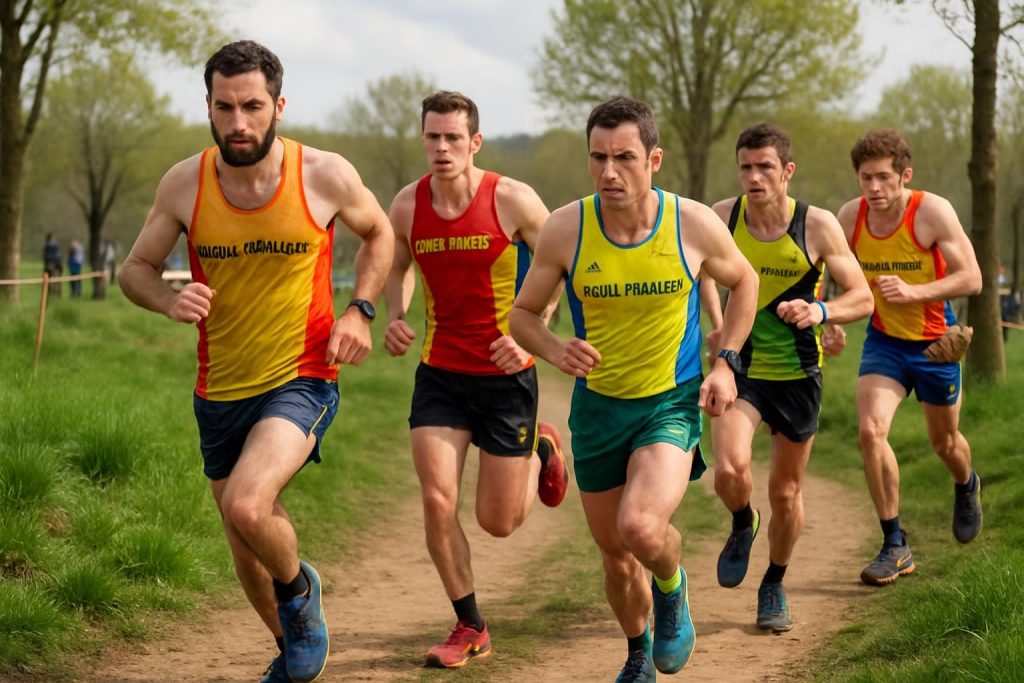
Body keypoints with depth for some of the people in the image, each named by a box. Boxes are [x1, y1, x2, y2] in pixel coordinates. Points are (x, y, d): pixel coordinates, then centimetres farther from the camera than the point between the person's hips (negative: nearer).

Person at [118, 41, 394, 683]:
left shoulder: (326, 175, -12)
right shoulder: (184, 185, -8)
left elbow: (378, 232, 9)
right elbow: (136, 268, 5)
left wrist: (360, 309, -6)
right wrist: (170, 300, -17)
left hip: (301, 381, -4)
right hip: (220, 391, 4)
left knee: (247, 507, -29)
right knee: (247, 551, 16)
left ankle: (299, 588, 4)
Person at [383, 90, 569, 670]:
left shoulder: (513, 200, -14)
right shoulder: (408, 205, -3)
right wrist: (395, 318, -3)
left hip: (506, 375, -3)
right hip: (440, 375, 3)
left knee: (499, 522, 4)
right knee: (437, 501, -10)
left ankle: (540, 452, 39)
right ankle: (470, 627, 9)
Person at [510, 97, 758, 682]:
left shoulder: (695, 225, -14)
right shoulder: (565, 230, -13)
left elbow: (744, 282, 8)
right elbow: (523, 314, 0)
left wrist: (725, 362, -3)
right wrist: (557, 350, -21)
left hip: (672, 403, -2)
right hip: (598, 406, 2)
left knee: (639, 528, -27)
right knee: (616, 554, 15)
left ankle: (672, 588, 9)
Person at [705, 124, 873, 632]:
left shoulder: (817, 226, -13)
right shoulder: (720, 218, -10)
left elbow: (862, 298, -8)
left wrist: (821, 311, -29)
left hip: (796, 374, 0)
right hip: (738, 367, 0)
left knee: (786, 492, 10)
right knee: (730, 470, -23)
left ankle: (774, 586, 35)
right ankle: (743, 525, 13)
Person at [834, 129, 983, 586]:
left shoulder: (932, 212, -21)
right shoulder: (850, 217, -11)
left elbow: (971, 278, -20)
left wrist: (914, 292, -32)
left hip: (935, 341, -2)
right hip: (884, 340, 2)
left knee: (944, 442, 16)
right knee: (871, 432, -19)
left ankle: (967, 487, 55)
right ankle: (895, 547, -8)